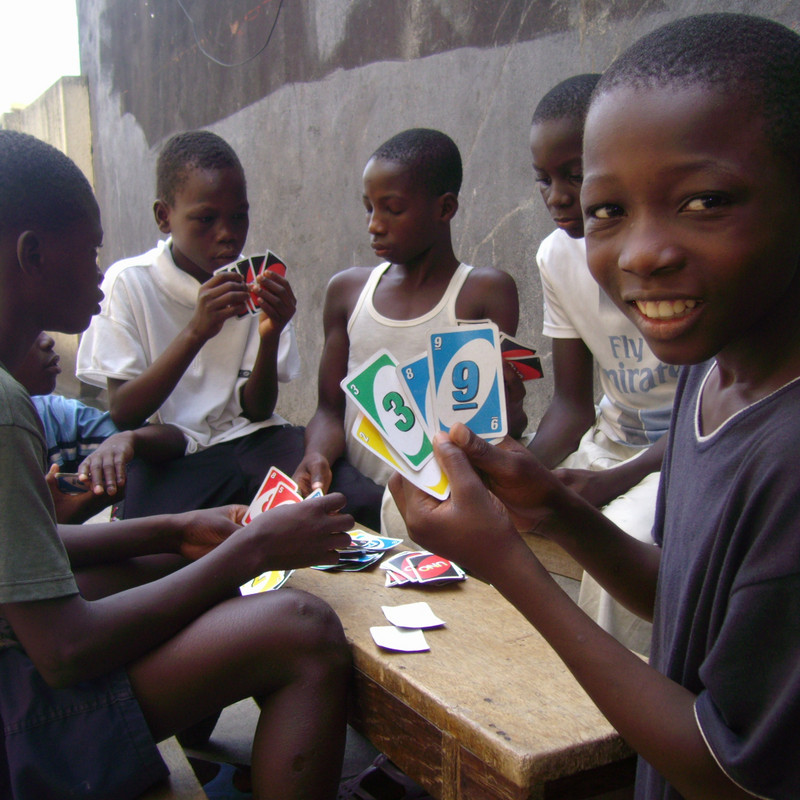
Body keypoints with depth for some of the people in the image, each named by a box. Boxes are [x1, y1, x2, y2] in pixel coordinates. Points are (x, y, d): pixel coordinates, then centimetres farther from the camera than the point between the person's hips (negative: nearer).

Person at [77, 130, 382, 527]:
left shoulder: (257, 285, 7)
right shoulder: (128, 283, -2)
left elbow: (256, 410, 3)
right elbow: (122, 413, -9)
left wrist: (270, 336, -16)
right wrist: (196, 331, -20)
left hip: (250, 442, 3)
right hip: (168, 458, -2)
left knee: (372, 505, -24)